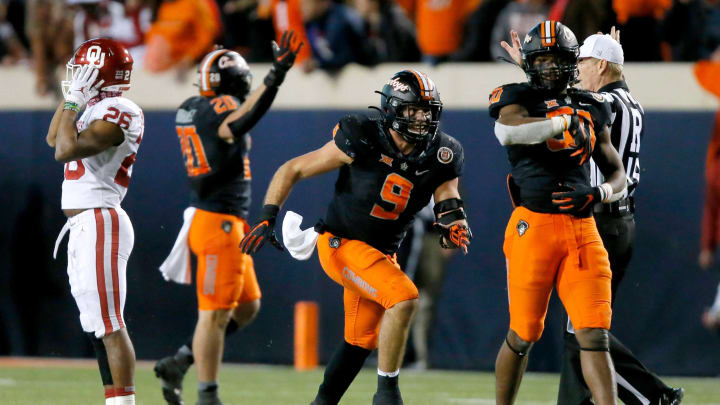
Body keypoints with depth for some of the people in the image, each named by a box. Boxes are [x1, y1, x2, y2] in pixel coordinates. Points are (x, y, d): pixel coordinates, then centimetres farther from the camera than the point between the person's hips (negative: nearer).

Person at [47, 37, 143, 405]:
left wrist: (73, 100, -13)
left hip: (100, 224, -10)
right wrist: (70, 96, 18)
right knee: (97, 326, 12)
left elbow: (65, 150, -24)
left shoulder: (118, 114, -15)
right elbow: (54, 140, 28)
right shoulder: (94, 109, 14)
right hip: (83, 227, 10)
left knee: (109, 324, -11)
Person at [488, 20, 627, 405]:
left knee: (594, 336, -6)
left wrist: (595, 194, -1)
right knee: (524, 334, 5)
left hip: (582, 229, 3)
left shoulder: (590, 110, 17)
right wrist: (563, 122, -20)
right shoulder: (519, 100, 3)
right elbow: (507, 132, -22)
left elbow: (618, 176, 20)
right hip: (534, 225, -3)